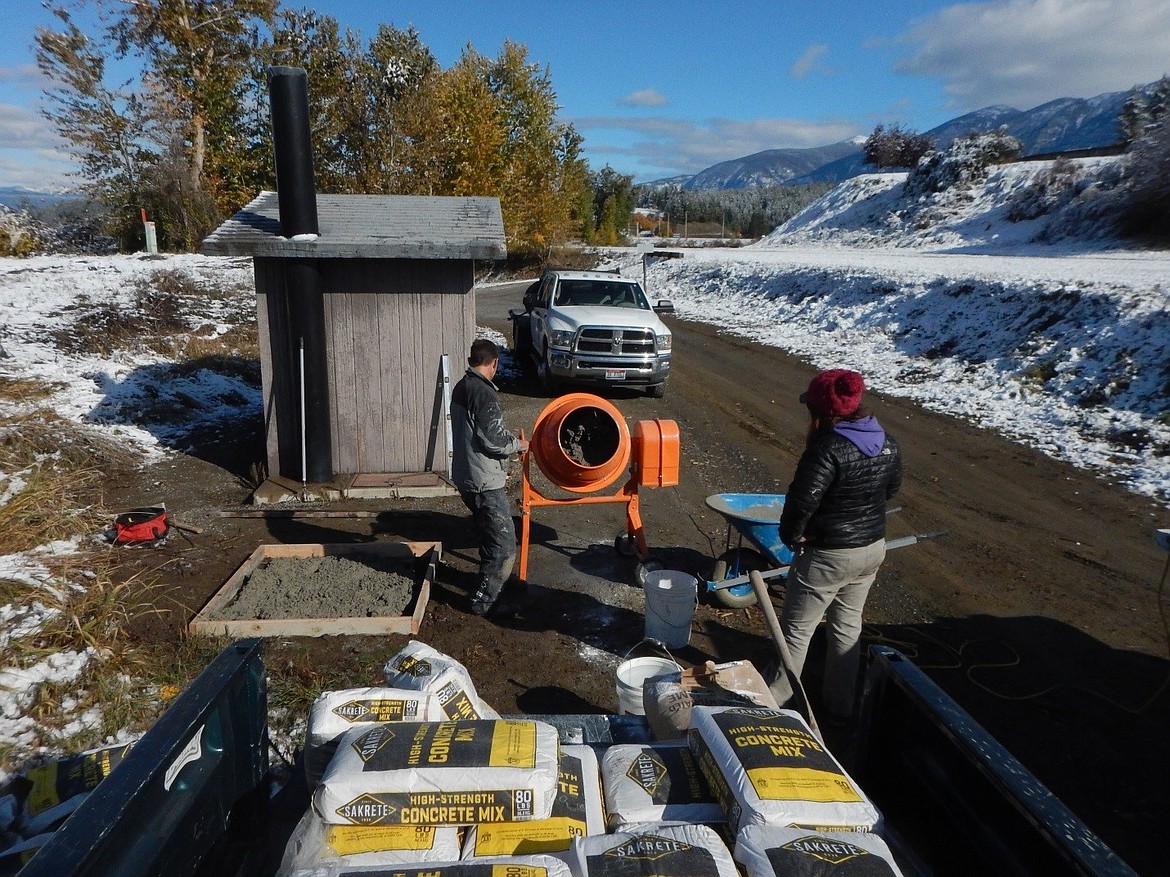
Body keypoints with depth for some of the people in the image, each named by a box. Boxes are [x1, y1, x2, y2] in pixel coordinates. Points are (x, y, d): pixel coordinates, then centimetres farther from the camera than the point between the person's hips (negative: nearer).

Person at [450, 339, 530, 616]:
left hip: (465, 476, 10)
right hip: (485, 481, -10)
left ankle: (489, 580, 40)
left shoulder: (460, 388, 9)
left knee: (488, 535, 25)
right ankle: (483, 599, 4)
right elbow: (493, 439, -22)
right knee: (504, 544, -1)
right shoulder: (485, 393, -20)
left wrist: (508, 439, 19)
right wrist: (518, 444, -4)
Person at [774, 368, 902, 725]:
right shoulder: (887, 442, -2)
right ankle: (840, 706, 35)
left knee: (797, 629, 9)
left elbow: (802, 500, -29)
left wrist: (792, 536, -12)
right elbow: (892, 486, 13)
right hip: (873, 548, 8)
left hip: (828, 555, -7)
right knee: (847, 626, 22)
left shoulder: (828, 449, -26)